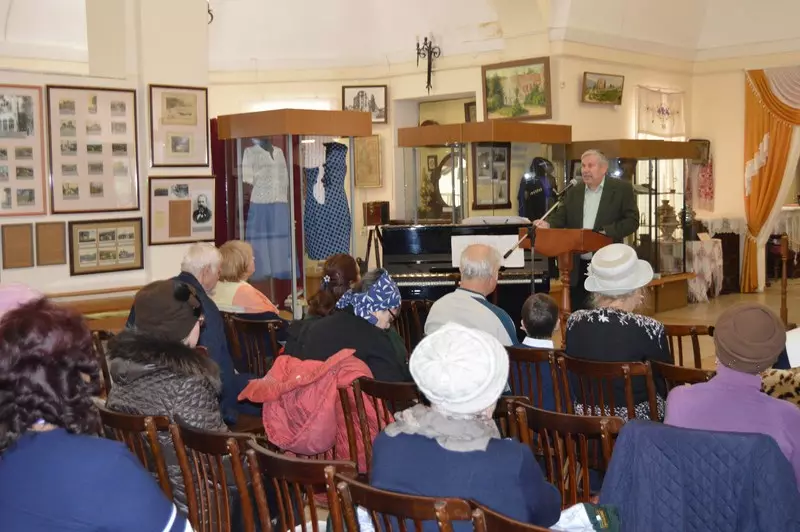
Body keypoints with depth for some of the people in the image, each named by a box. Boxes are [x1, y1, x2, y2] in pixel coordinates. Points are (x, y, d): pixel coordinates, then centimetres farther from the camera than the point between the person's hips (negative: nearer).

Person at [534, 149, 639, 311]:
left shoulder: (622, 189, -1)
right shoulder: (573, 192, 13)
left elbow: (632, 221, -6)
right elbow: (561, 217, 8)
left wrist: (606, 232, -20)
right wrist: (548, 224, -14)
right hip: (578, 267, 4)